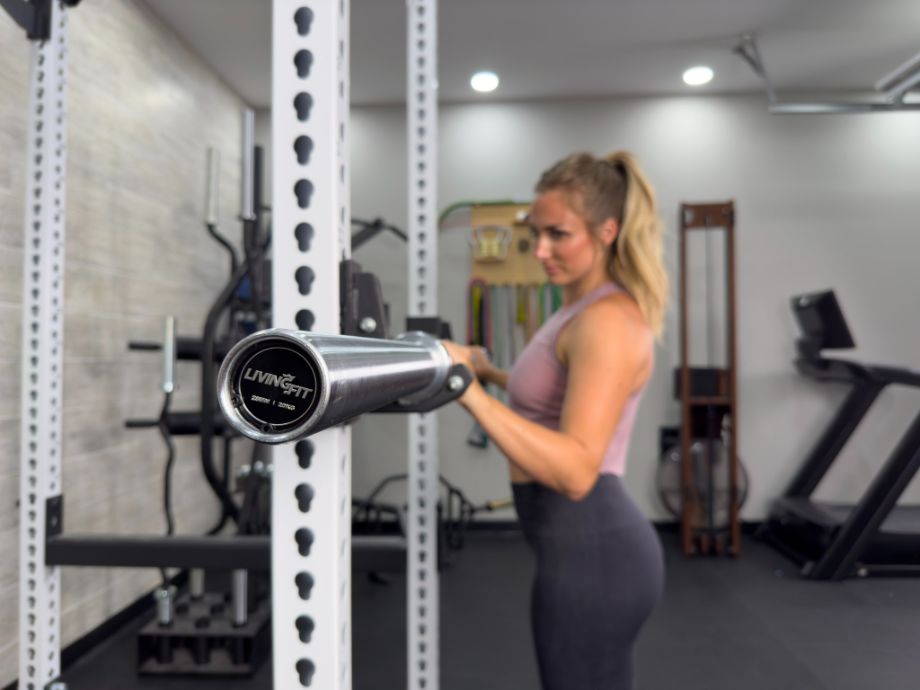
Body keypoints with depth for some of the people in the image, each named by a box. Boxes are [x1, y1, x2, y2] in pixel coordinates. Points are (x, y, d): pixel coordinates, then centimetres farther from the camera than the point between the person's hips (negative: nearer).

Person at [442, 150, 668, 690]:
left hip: (589, 550, -10)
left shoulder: (608, 321, -20)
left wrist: (471, 393, -35)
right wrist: (494, 374, 29)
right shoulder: (583, 307, 11)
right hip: (591, 543, 10)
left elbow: (576, 470, -30)